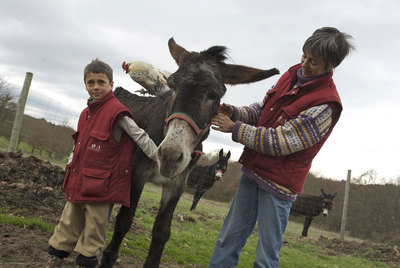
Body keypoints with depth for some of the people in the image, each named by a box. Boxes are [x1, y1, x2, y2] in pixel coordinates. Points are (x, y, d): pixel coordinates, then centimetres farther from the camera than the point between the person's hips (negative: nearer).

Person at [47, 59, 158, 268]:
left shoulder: (117, 113, -14)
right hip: (78, 181, 8)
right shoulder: (86, 113, 11)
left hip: (100, 183, -8)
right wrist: (70, 164, 18)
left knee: (94, 225, 6)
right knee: (69, 220, 19)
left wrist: (161, 161, -11)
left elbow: (141, 138, -12)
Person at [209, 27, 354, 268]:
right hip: (253, 171, 7)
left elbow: (278, 142, -21)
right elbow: (261, 111, 14)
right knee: (229, 238, 14)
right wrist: (234, 112, -5)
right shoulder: (293, 75, 5)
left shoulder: (325, 105, -19)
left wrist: (235, 128, -17)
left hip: (279, 183, -7)